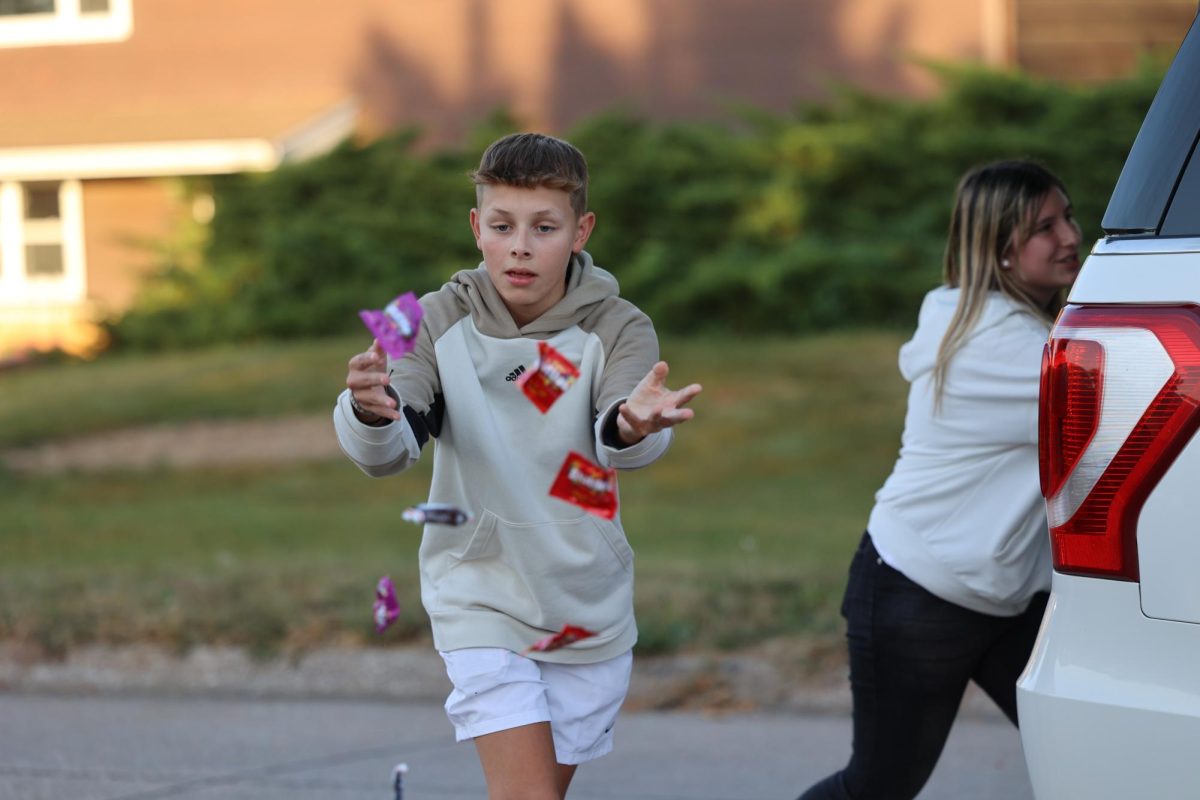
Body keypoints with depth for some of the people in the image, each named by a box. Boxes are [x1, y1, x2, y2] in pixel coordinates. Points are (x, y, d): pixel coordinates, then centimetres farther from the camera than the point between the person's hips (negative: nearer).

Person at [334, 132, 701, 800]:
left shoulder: (617, 329, -11)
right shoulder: (442, 321, -8)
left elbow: (618, 442, -30)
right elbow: (388, 453, -19)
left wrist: (635, 426, -55)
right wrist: (371, 412, -43)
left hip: (589, 601, 2)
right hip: (482, 593, -1)